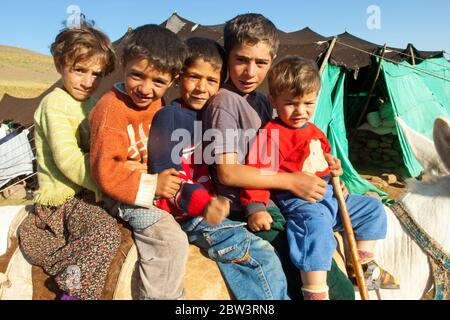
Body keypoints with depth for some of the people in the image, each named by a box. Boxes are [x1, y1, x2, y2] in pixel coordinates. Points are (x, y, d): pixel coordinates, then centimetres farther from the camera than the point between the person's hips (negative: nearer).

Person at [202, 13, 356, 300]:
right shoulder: (224, 103, -13)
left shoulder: (262, 101, 14)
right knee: (339, 289, -9)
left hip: (271, 201, 9)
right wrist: (290, 181, -19)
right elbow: (227, 172, -20)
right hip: (249, 210, -9)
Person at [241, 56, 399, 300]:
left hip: (329, 194, 10)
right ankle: (315, 294, -28)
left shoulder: (314, 131, 17)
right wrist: (256, 207, -32)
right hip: (298, 199, -9)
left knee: (373, 209, 19)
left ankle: (365, 269, 31)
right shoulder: (271, 134, -12)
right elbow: (258, 172, -22)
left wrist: (333, 167, 17)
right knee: (317, 225, -40)